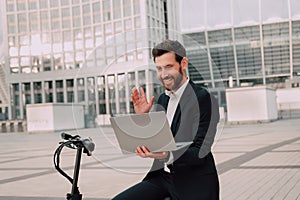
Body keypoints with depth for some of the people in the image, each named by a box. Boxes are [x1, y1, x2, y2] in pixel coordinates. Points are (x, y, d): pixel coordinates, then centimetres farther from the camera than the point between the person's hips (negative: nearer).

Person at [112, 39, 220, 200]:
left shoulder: (204, 99, -13)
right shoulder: (163, 99, 10)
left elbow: (200, 152, -19)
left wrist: (166, 155, -35)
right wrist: (142, 117, -4)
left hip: (194, 183, -6)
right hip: (162, 176, 6)